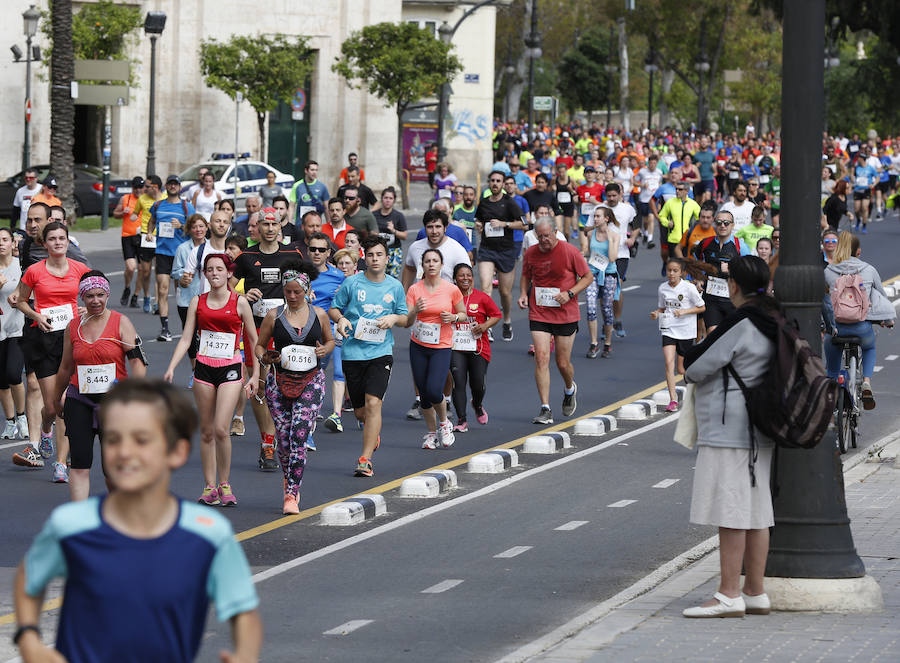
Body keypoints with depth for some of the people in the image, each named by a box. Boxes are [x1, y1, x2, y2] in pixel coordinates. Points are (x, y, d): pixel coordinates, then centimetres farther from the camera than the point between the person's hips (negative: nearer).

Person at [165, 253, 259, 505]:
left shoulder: (239, 302, -1)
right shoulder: (197, 302, 6)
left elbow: (253, 340, 7)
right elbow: (186, 339, 5)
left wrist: (255, 374, 6)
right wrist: (171, 368, -6)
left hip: (230, 370, -3)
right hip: (204, 369, 3)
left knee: (221, 429, -14)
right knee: (206, 432, 5)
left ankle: (225, 485, 0)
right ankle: (209, 487, 13)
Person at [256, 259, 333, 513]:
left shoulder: (319, 315, 4)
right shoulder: (274, 316, 3)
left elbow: (330, 340, 20)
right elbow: (259, 344, 11)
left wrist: (324, 349, -3)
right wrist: (264, 357, -11)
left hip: (311, 381, -1)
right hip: (279, 381, 1)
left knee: (299, 435, -13)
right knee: (283, 438, 0)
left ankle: (291, 493, -11)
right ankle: (290, 481, 28)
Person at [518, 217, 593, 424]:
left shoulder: (570, 252, -7)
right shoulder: (531, 254, 2)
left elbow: (588, 277, 0)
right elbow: (526, 276, 19)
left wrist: (570, 293, -15)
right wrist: (523, 294, -1)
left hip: (566, 314, -2)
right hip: (538, 314, 2)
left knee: (563, 362, 6)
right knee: (541, 358, -11)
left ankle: (570, 389, 41)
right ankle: (545, 410, -10)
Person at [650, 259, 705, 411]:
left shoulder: (689, 288, -10)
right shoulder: (663, 288, 2)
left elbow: (701, 307, -3)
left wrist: (685, 311, -17)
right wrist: (657, 313, -7)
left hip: (686, 331, -2)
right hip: (668, 329, 2)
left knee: (682, 369, 7)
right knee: (669, 362, -16)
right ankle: (673, 400, -14)